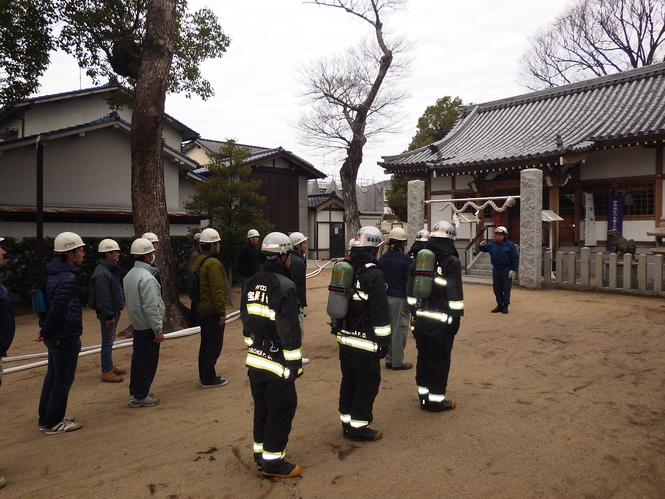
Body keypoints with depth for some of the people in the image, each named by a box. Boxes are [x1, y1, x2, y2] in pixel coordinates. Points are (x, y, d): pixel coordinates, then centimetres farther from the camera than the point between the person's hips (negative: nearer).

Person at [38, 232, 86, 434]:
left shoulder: (55, 273, 10)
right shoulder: (68, 278, -22)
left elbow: (53, 307, 15)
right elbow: (57, 309, -26)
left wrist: (45, 330, 15)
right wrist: (45, 331, -13)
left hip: (55, 336, 10)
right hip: (65, 337, -10)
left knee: (52, 377, 19)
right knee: (63, 381, 2)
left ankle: (46, 419, 30)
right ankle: (53, 423, 13)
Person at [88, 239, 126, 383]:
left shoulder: (111, 269, 13)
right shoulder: (101, 273, -21)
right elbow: (103, 297, -24)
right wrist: (109, 316, -23)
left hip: (114, 311, 11)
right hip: (107, 313, -11)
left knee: (110, 340, 19)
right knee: (108, 341, -3)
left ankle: (110, 366, 30)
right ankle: (106, 372, 5)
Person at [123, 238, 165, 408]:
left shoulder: (129, 275, 9)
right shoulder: (147, 277, -22)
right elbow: (151, 307, -24)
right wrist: (158, 329, -19)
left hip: (137, 324, 10)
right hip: (148, 327, -10)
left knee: (137, 359, 17)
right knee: (148, 362, 0)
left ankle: (135, 392, 27)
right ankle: (140, 397, 7)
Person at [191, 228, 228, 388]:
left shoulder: (198, 261, 12)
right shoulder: (213, 263, -20)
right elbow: (217, 290, -24)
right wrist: (222, 312, -19)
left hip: (201, 309, 10)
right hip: (212, 311, -10)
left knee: (206, 343, 20)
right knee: (214, 345, -1)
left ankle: (203, 375, 30)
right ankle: (208, 379, 7)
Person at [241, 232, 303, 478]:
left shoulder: (252, 283, 6)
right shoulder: (284, 286, -18)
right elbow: (289, 329, -19)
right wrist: (295, 363, -13)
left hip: (255, 360, 8)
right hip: (277, 364, -8)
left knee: (262, 408, 19)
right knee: (281, 411, 5)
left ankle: (261, 455, 30)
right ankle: (273, 461, 14)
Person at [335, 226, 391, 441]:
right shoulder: (373, 274, -18)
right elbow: (380, 312, -19)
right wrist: (384, 340, -12)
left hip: (344, 338, 8)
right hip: (365, 342, -8)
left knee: (349, 380, 17)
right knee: (368, 383, 5)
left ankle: (347, 422, 28)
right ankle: (359, 426, 14)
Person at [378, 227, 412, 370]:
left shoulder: (382, 258, 6)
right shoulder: (405, 258, -10)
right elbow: (408, 281, -10)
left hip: (385, 298, 6)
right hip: (399, 299, -6)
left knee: (388, 329, 13)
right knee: (399, 330, 2)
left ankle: (389, 359, 20)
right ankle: (398, 362, 8)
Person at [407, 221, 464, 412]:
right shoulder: (451, 262, -11)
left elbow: (411, 290, 11)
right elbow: (455, 294, -13)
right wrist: (456, 317, -6)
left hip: (421, 319, 6)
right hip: (441, 321, -6)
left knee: (423, 356, 16)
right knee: (440, 360, 5)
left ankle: (423, 394, 27)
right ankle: (436, 399, 14)